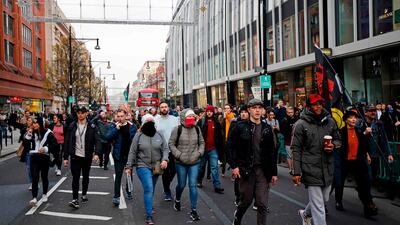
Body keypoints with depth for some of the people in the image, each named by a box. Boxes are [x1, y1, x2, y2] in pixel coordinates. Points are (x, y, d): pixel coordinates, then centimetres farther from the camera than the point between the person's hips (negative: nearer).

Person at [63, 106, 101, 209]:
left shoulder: (92, 127, -3)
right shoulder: (72, 126, 0)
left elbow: (97, 140, -10)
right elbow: (67, 142, 2)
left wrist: (97, 153, -26)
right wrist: (66, 157, -1)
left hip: (87, 157, 0)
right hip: (75, 156, 0)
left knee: (85, 176, 15)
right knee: (75, 177, -5)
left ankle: (84, 195, 32)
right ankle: (75, 199, -3)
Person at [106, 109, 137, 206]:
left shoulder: (132, 126, -2)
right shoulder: (114, 126, -2)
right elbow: (107, 137, -13)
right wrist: (116, 129, -21)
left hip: (129, 155, 2)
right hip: (118, 156, -2)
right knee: (118, 176, -6)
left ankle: (129, 191, 35)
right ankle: (116, 196, -4)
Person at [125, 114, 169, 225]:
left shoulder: (159, 135, 2)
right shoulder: (138, 135, -5)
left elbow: (165, 149, 4)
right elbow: (132, 152, -2)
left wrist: (164, 159, -13)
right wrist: (129, 166, -3)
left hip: (156, 167, 4)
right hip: (143, 166, -3)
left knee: (151, 189, 16)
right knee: (148, 189, -14)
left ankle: (148, 206, 39)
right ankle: (149, 215, -8)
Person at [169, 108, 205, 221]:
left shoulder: (197, 129, 3)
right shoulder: (178, 129, -8)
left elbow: (201, 143, 13)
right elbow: (171, 144, -4)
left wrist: (199, 153, -2)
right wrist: (179, 155, -12)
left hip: (195, 162, 2)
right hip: (181, 163, -2)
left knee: (193, 185, -2)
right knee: (181, 184, 11)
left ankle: (193, 210, 7)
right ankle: (177, 200, 43)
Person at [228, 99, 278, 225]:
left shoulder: (267, 128, 5)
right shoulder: (240, 127, -3)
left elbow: (272, 152, 8)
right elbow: (230, 146, -2)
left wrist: (274, 172, 7)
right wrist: (234, 166, -10)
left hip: (263, 171, 2)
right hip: (245, 170, -2)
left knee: (262, 204, 0)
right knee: (246, 200, 12)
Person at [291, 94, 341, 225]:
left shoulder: (330, 122, 7)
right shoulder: (301, 124, -7)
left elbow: (338, 140, 18)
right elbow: (296, 150, -7)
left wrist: (333, 145, -8)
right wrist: (296, 172, -11)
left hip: (327, 169, 6)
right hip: (311, 169, -6)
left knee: (324, 200, 21)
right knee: (318, 206, -4)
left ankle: (305, 214, 49)